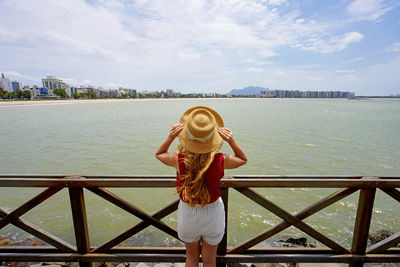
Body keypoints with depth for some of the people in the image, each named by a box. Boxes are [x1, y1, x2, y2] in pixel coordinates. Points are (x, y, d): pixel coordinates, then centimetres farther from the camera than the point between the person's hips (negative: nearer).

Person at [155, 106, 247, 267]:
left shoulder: (179, 160, -27)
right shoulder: (220, 161, -27)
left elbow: (159, 154, -3)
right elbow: (243, 159, -3)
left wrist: (170, 137, -18)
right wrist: (232, 141, -19)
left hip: (188, 214, 0)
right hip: (212, 214, 0)